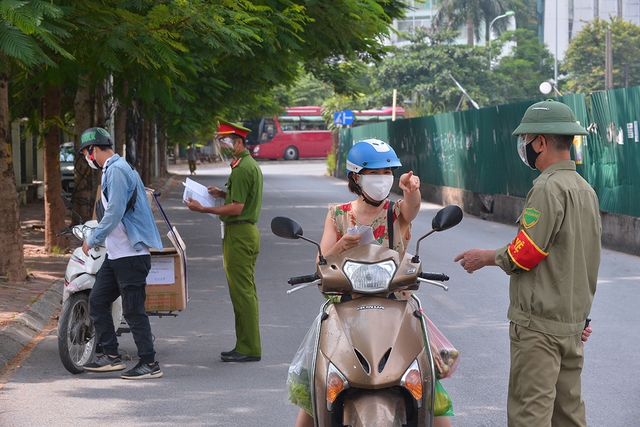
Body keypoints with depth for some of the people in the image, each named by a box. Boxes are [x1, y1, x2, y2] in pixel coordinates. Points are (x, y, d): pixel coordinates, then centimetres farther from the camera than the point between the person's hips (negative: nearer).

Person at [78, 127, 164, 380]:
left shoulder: (117, 170, -14)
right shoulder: (112, 169, 18)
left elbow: (115, 212, -22)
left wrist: (93, 240, -13)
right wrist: (98, 237, 26)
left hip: (131, 254, -11)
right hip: (116, 254, 11)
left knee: (133, 309, -7)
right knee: (97, 301, 11)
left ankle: (149, 364, -1)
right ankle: (111, 356, 15)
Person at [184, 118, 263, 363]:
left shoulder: (242, 169, -17)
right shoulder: (251, 164, 17)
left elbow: (236, 208, -22)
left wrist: (203, 209, -18)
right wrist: (223, 194, 15)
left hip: (239, 233, -11)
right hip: (247, 232, 11)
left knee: (242, 292, -8)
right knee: (245, 291, 13)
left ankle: (249, 350, -6)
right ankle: (247, 346, 17)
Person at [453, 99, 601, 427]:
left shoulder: (548, 188, -16)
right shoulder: (586, 189, 13)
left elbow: (523, 255, -19)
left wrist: (486, 257, -1)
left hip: (538, 323, -9)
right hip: (573, 323, 9)